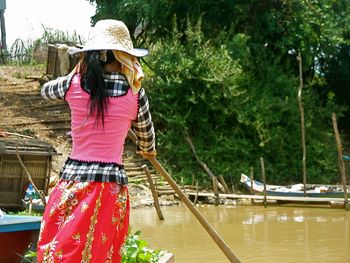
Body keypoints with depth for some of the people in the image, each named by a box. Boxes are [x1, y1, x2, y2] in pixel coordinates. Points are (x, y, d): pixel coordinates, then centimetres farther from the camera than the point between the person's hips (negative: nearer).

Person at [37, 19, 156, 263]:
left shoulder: (74, 83, 2)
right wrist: (148, 149, 41)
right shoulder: (135, 93, 0)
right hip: (111, 184, -1)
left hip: (72, 181, 1)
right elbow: (146, 136, 18)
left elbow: (45, 91, 26)